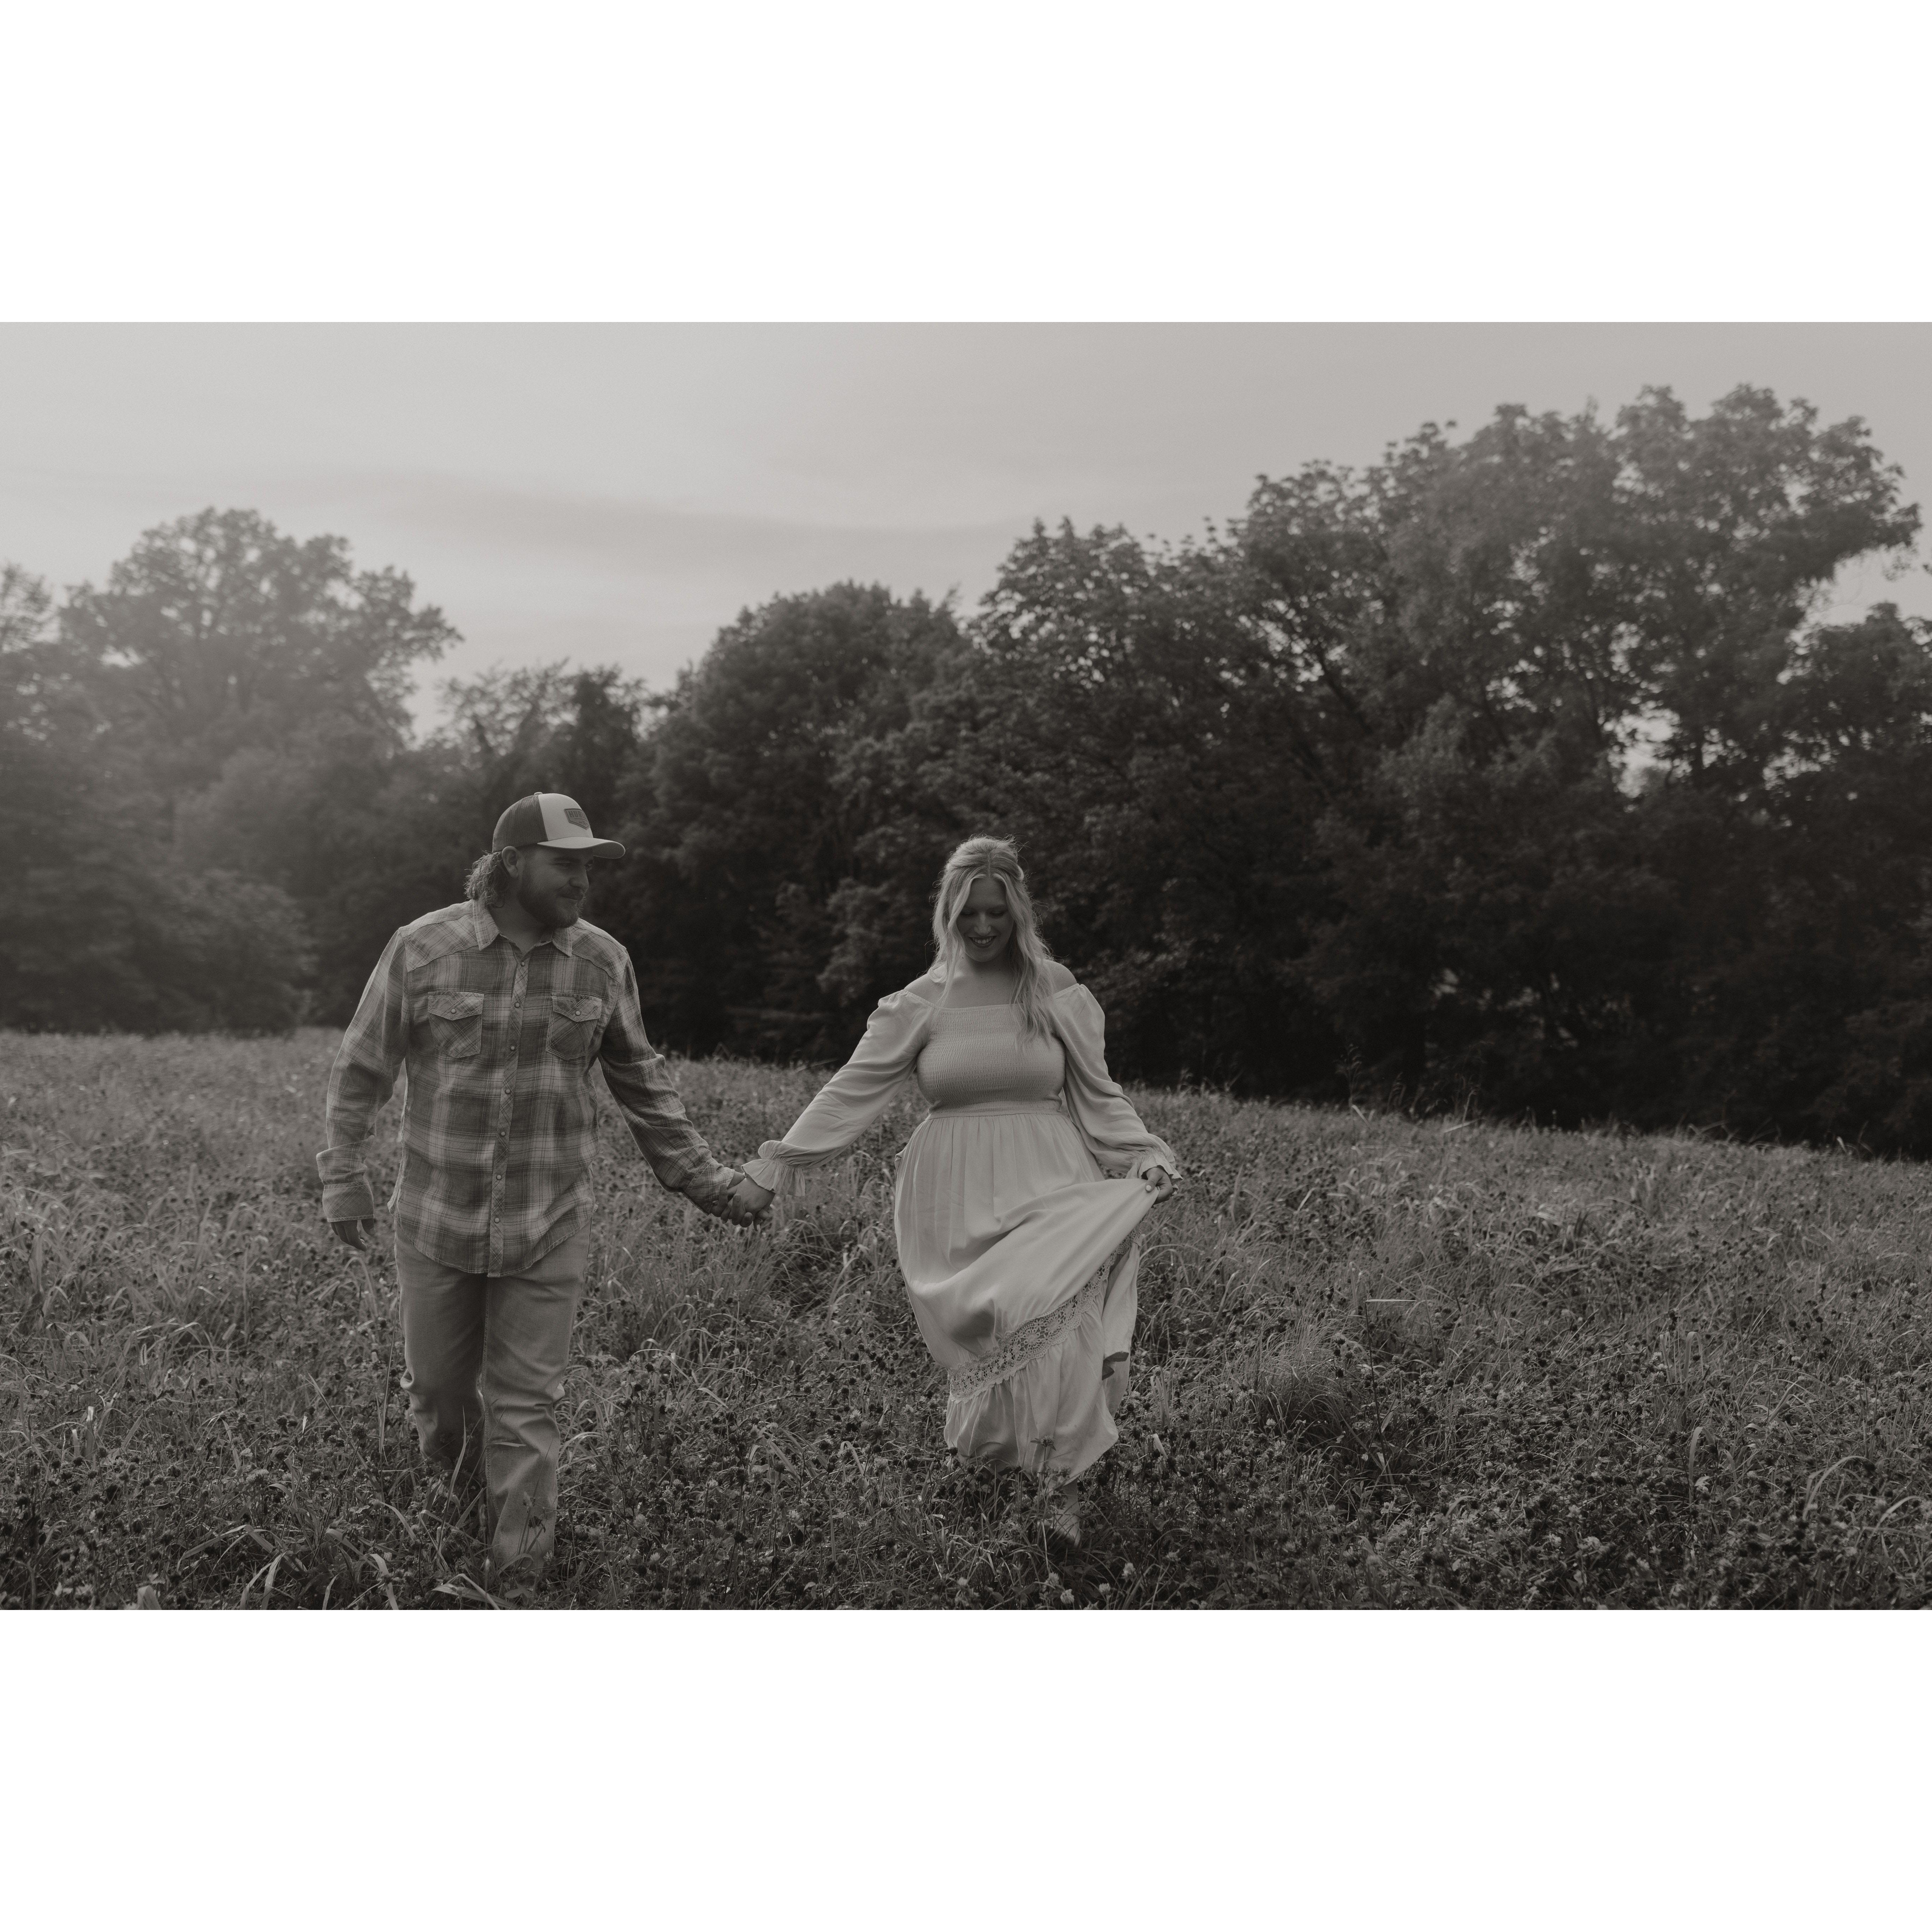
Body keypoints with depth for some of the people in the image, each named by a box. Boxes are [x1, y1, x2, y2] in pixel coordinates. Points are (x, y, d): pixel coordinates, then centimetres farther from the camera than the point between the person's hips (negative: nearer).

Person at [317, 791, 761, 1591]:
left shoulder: (602, 962, -3)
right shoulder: (423, 948, -9)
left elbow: (641, 1081, 8)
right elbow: (361, 1069, 1)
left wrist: (699, 1177, 8)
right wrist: (343, 1176, -3)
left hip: (548, 1225, 0)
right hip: (438, 1218, 0)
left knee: (525, 1407, 3)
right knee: (437, 1384, 13)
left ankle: (519, 1576, 12)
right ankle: (461, 1482, 45)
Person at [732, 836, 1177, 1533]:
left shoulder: (1059, 995, 6)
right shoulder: (922, 1003, 5)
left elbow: (1098, 1096, 12)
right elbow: (852, 1090, 4)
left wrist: (1146, 1157, -3)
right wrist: (775, 1165, 0)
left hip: (1048, 1187, 0)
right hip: (957, 1195, 0)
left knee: (1052, 1327, -17)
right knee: (984, 1341, -6)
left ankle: (1059, 1490, -8)